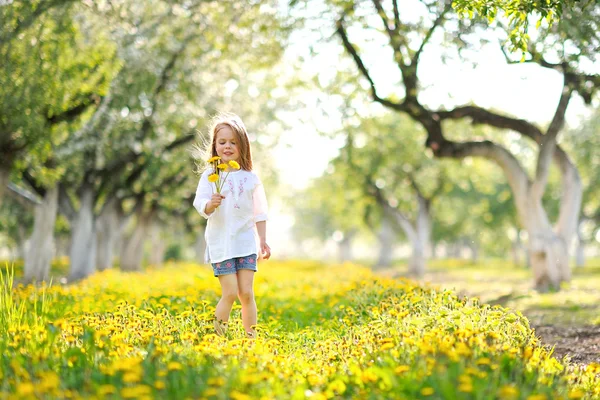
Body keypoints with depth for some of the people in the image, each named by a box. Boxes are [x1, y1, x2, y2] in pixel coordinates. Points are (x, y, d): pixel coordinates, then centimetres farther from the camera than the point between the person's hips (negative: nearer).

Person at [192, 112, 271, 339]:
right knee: (230, 293, -7)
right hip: (221, 242, -2)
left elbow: (259, 212, 12)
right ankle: (218, 335, 10)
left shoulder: (250, 178, 6)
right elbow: (200, 204, -9)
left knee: (246, 293, -2)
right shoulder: (210, 176, -1)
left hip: (246, 242, 2)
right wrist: (210, 205, -31)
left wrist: (263, 241, 11)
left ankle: (251, 337, 7)